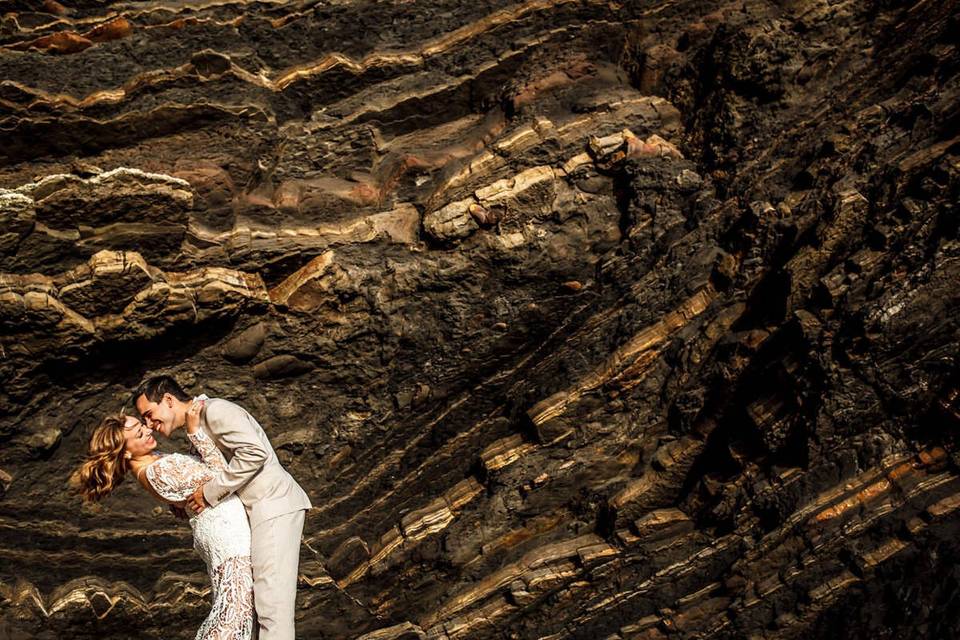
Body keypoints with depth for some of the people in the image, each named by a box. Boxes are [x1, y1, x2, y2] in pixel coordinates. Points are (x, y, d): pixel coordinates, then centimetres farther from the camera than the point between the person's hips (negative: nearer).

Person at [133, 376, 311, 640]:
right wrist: (185, 500, 6)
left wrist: (210, 492, -17)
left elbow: (255, 453, -24)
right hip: (264, 510, 10)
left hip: (274, 505, -10)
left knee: (272, 602, -13)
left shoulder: (215, 410, -11)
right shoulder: (198, 429, 20)